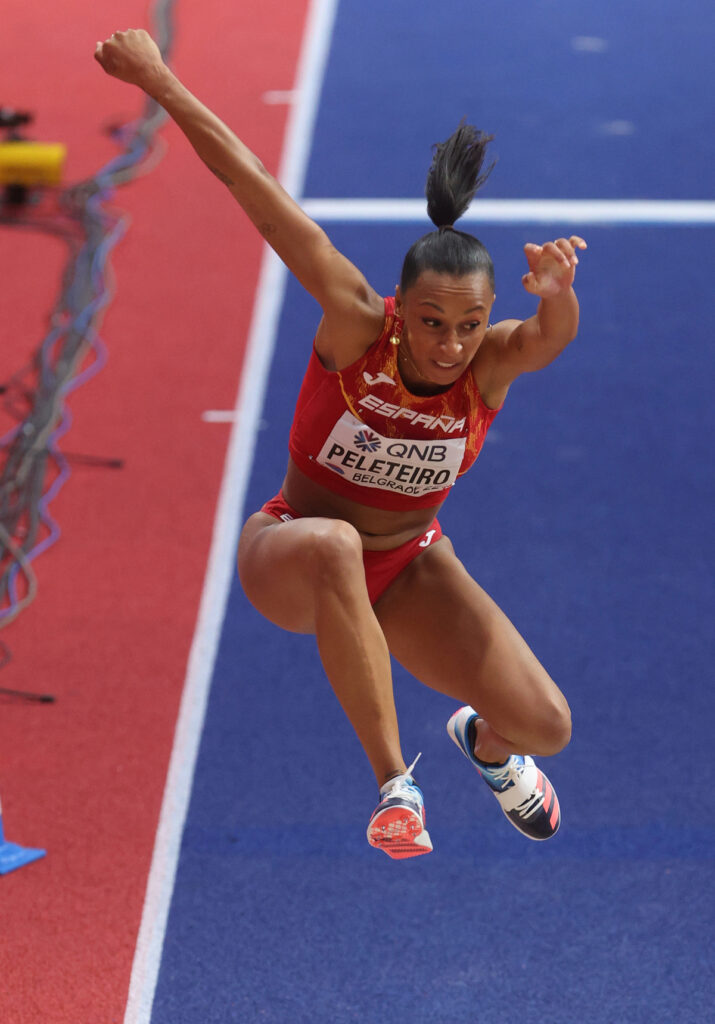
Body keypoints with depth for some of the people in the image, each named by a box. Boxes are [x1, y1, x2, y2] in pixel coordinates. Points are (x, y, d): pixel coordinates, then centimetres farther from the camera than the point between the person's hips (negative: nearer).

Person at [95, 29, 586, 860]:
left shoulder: (494, 360, -21)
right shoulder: (356, 325, -26)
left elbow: (552, 335, -46)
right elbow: (250, 184, -30)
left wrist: (556, 293, -69)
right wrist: (157, 81, -33)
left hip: (405, 569, 3)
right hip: (289, 553, -3)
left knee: (546, 726, -13)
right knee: (332, 545, -43)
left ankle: (485, 743, 29)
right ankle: (392, 783, -34)